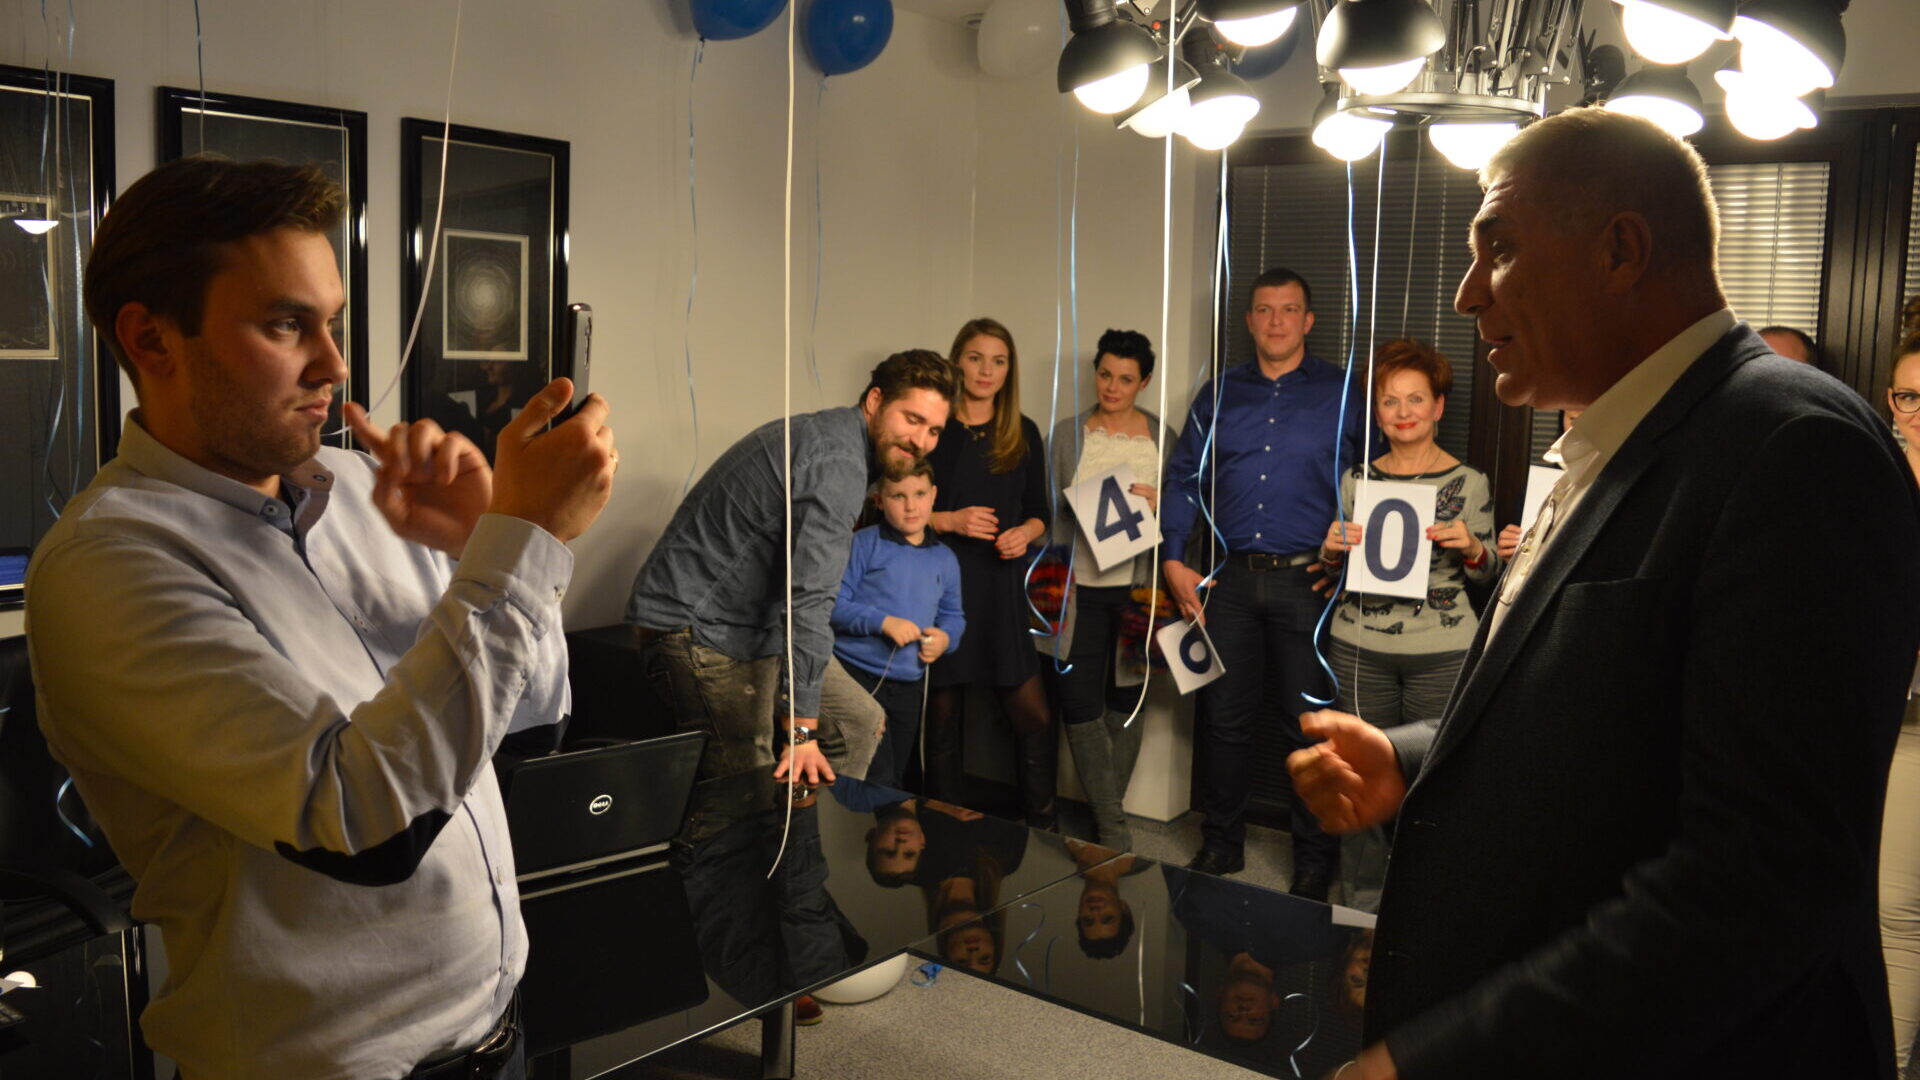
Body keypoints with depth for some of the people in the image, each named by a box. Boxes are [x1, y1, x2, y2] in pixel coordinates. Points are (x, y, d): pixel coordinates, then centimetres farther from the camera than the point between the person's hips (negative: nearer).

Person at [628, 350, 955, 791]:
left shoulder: (823, 436, 12)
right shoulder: (840, 461, -21)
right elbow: (809, 599, -28)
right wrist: (801, 731, -28)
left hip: (754, 624, 11)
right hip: (699, 631, -11)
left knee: (861, 722, 13)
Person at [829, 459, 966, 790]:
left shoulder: (945, 559, 9)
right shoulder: (864, 545, -8)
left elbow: (952, 616, 17)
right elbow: (833, 603, -14)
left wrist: (945, 637, -5)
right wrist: (884, 622, -22)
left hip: (908, 685, 6)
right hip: (857, 675, -6)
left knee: (894, 783, 16)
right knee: (875, 781, -8)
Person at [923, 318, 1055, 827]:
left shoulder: (1024, 435, 11)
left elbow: (1038, 514, 16)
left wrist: (1024, 534, -6)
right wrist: (951, 521, -13)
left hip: (1001, 588, 2)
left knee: (1035, 718, -4)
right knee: (942, 713, 3)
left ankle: (1042, 829, 11)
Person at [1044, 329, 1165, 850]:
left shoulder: (1161, 435, 5)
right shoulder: (1068, 432, 5)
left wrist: (1158, 502, -12)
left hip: (1138, 587, 0)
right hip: (1082, 587, 0)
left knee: (1125, 704, 8)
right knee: (1078, 702, -5)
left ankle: (1107, 819, 22)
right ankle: (1114, 828, 5)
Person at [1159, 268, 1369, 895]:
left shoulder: (1342, 394, 3)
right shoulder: (1219, 395, 11)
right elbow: (1185, 479, 12)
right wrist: (1173, 561, 4)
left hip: (1307, 581, -3)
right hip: (1231, 582, 3)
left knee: (1307, 726, 3)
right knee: (1225, 718, 9)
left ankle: (1315, 858, 18)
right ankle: (1221, 842, 24)